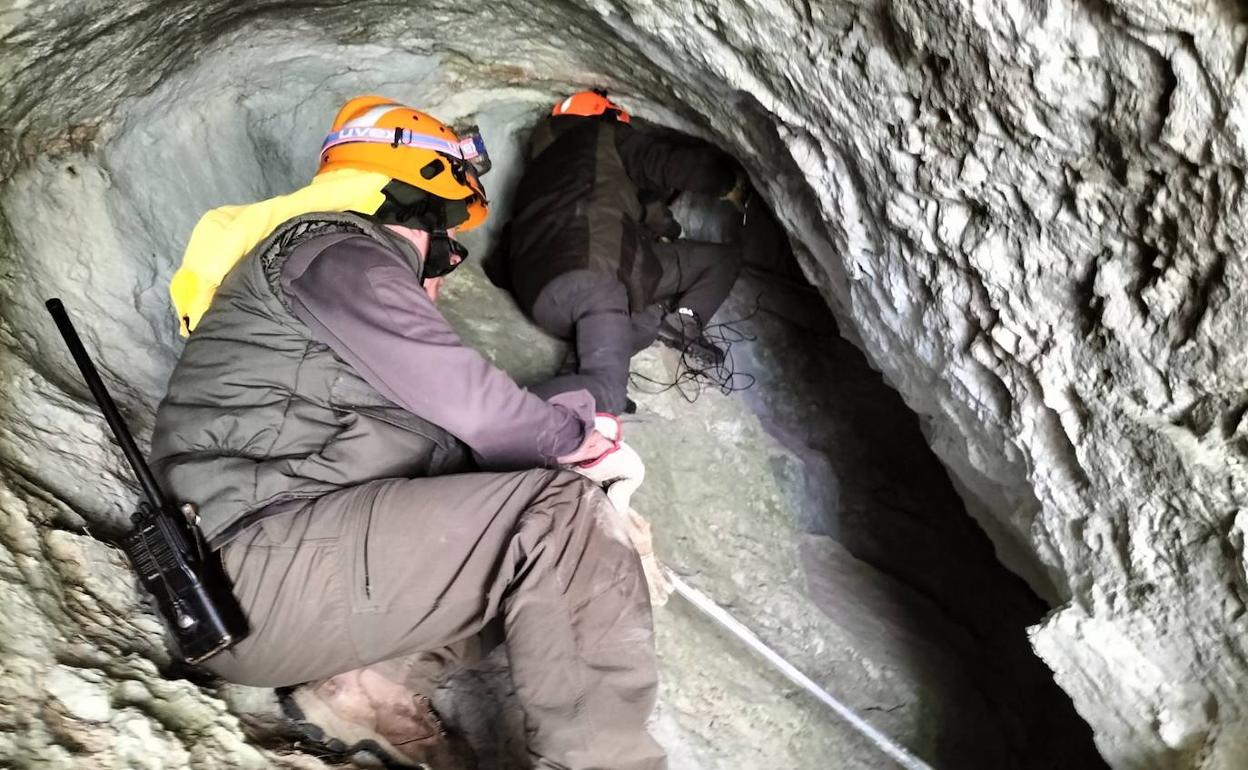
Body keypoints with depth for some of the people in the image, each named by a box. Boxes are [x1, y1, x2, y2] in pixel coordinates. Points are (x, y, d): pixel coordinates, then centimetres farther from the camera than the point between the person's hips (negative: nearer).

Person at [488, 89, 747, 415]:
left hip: (541, 303, 6)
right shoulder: (604, 136, 21)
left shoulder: (537, 170, 37)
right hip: (596, 266, -6)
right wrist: (731, 182, 29)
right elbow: (677, 164, 9)